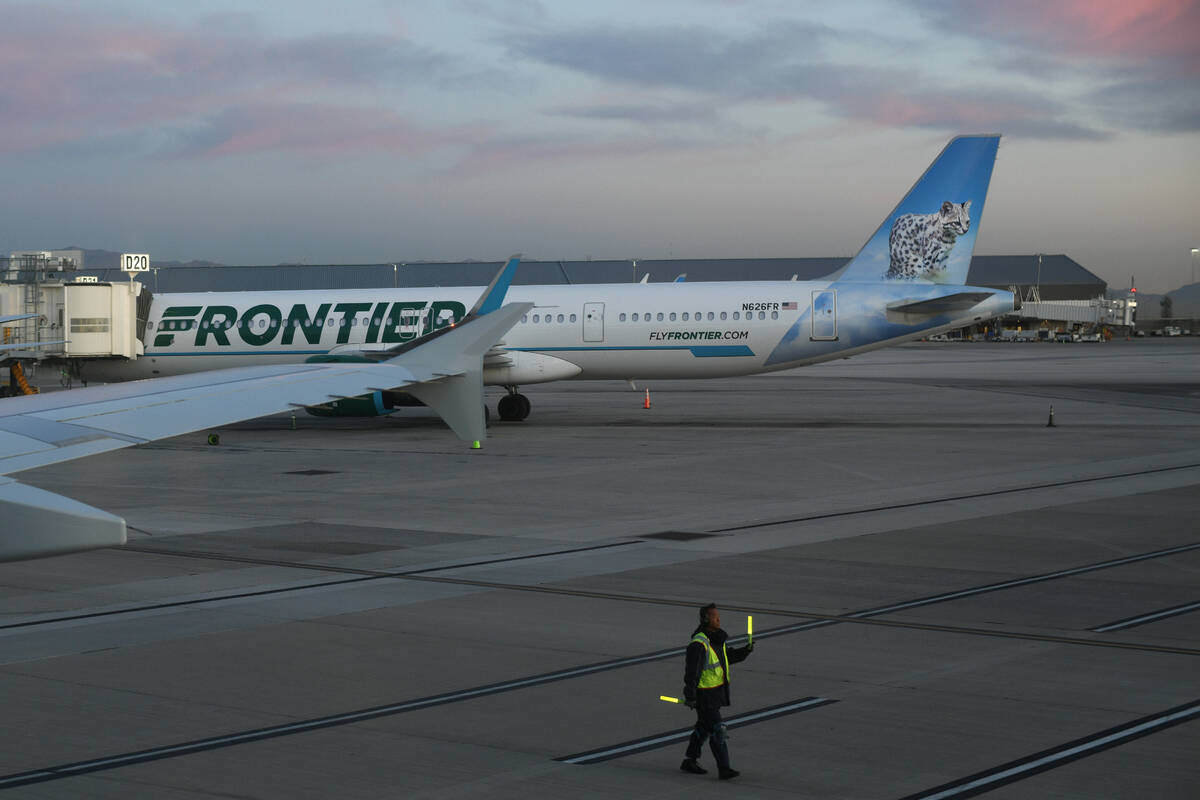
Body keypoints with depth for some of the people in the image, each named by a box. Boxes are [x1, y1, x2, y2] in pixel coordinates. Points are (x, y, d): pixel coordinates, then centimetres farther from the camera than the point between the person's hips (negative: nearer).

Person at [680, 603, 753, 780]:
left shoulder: (717, 639, 8)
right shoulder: (699, 643, -21)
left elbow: (727, 657, 23)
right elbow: (691, 670, -22)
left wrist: (745, 651, 7)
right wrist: (690, 695, -24)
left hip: (717, 691, 10)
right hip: (704, 693, -10)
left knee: (704, 727, 19)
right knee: (717, 730, -10)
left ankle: (689, 761, 31)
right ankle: (724, 769, -8)